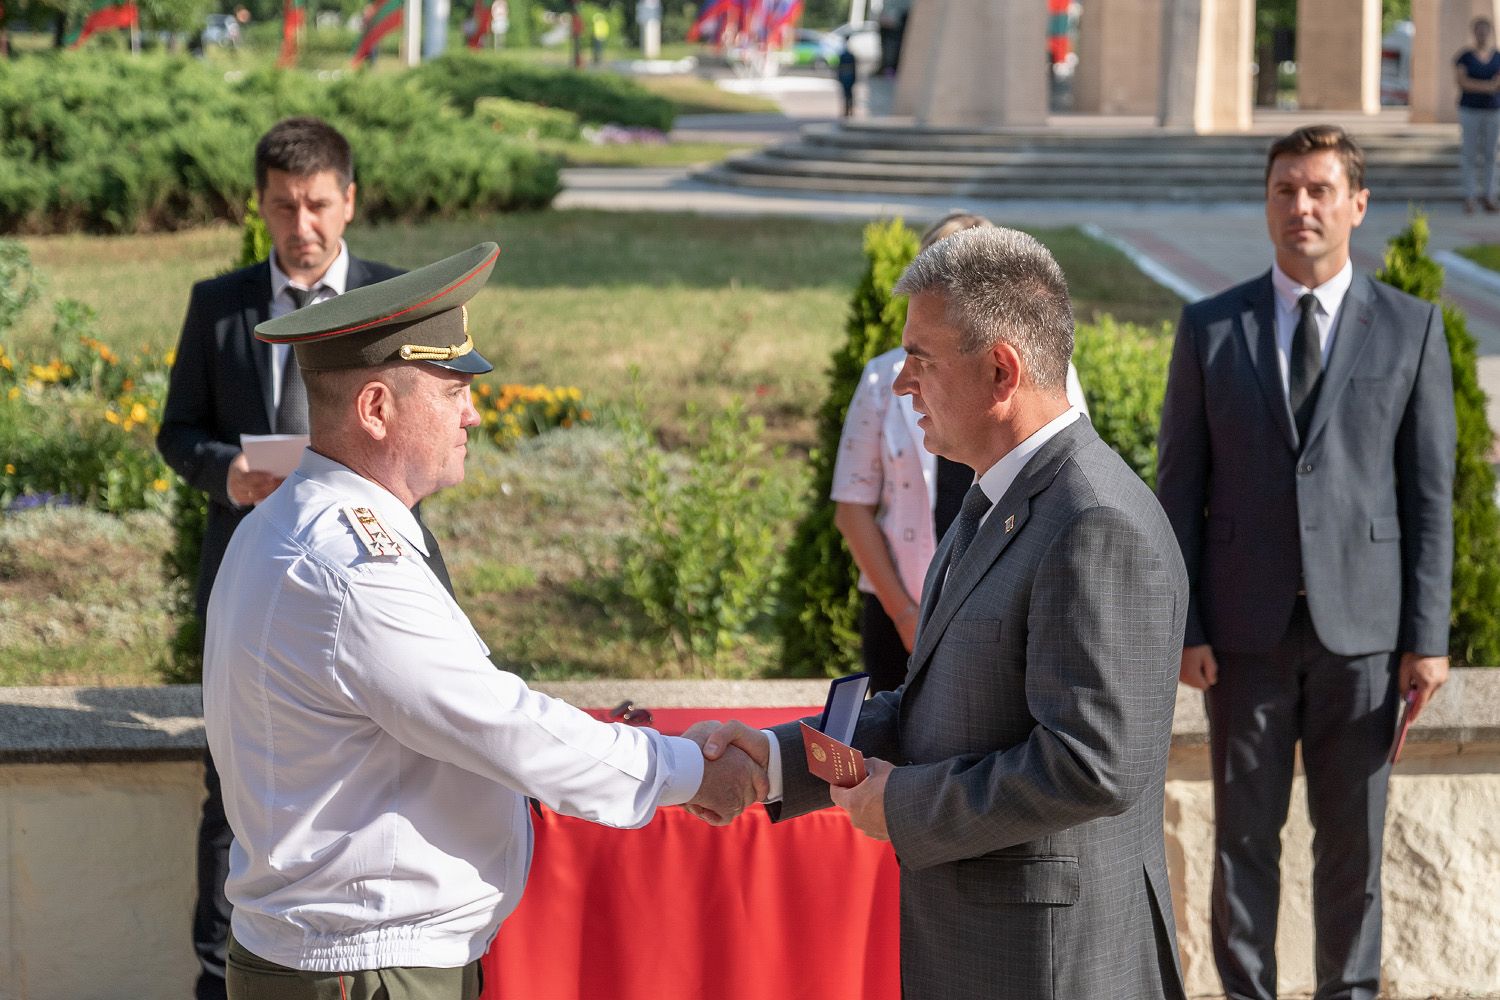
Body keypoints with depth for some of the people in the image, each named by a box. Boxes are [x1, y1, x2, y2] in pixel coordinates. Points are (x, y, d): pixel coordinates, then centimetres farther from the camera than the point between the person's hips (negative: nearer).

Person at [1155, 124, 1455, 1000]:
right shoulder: (1210, 328, 4)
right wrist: (1183, 626, -3)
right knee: (1245, 831, 6)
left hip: (1361, 623, 0)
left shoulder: (1410, 328, 3)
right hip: (1247, 625, 0)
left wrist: (1428, 637, -3)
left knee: (1355, 837, 6)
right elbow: (1179, 490, 4)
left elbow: (1430, 493, 2)